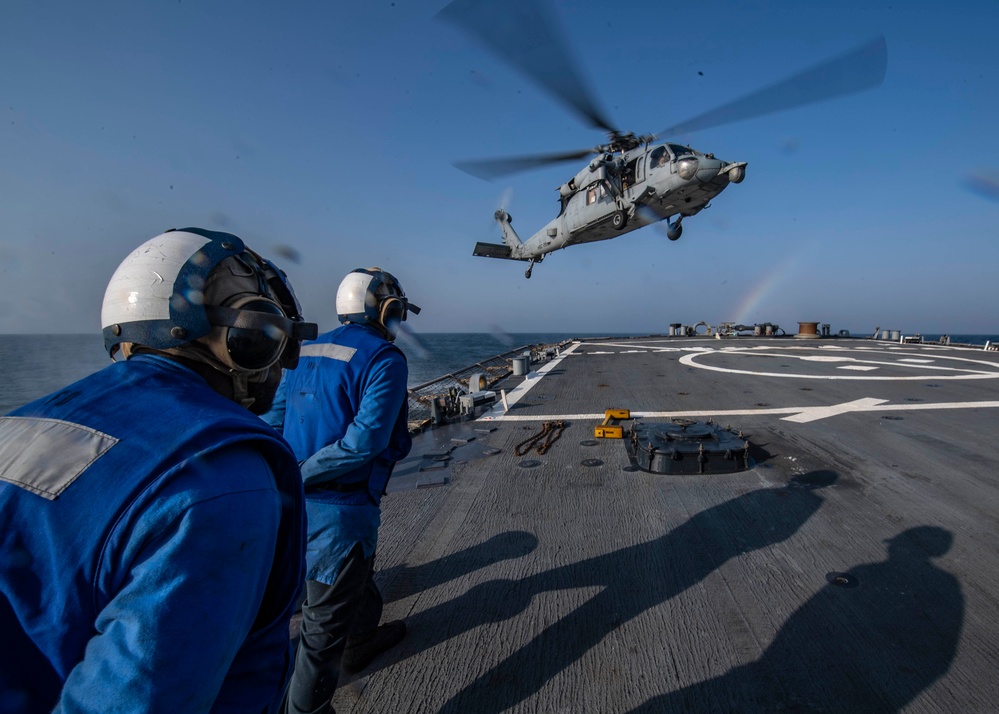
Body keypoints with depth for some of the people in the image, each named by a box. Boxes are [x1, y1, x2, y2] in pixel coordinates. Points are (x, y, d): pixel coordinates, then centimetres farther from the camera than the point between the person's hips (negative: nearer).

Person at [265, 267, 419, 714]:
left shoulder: (307, 352, 7)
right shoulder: (385, 359, -14)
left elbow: (273, 422, 7)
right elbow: (365, 439, -25)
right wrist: (303, 475, -16)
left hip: (294, 503, 9)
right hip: (339, 509, -9)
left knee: (357, 572, 32)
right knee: (327, 618, 9)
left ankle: (363, 639, 55)